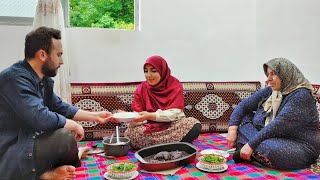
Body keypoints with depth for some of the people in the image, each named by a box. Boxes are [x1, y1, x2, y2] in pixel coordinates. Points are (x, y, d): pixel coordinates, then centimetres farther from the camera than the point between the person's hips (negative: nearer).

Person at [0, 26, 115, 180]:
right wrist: (71, 124, -15)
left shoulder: (44, 80, 5)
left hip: (27, 142, 10)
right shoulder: (15, 78, -23)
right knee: (64, 136, -27)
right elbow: (40, 118, -33)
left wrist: (96, 116, 16)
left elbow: (61, 108, 16)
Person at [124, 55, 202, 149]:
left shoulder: (175, 85, -7)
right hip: (151, 127, 1)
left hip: (173, 125, -1)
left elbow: (174, 114, -17)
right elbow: (139, 117, -6)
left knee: (195, 126, -30)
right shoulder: (141, 89, -1)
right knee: (129, 133, -30)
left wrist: (150, 115, -30)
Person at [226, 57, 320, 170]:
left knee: (265, 147, -38)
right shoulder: (270, 91, 5)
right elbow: (244, 105, 5)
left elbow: (279, 125, -27)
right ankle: (242, 149, -20)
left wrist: (252, 144, -29)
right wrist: (232, 128, -10)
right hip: (273, 139, 8)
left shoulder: (301, 95, -18)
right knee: (243, 118, 1)